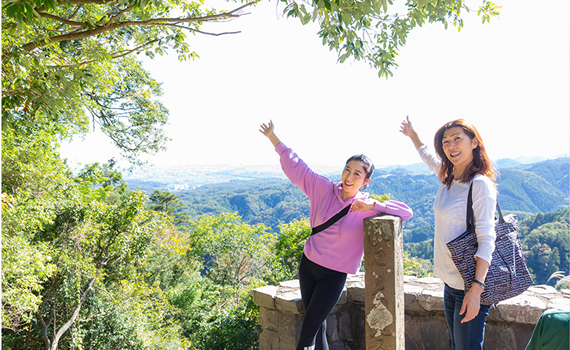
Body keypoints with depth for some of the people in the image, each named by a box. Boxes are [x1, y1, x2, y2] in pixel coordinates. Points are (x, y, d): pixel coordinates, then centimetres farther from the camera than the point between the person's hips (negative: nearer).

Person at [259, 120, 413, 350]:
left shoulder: (366, 208, -13)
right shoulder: (324, 188, -6)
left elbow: (406, 212, -18)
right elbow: (295, 166, -1)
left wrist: (372, 206, -26)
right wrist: (273, 137, -1)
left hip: (334, 275, -3)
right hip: (308, 264, 4)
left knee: (308, 329, -3)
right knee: (317, 325, 16)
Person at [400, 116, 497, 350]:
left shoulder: (480, 184, -15)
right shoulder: (448, 177, 8)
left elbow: (486, 240, -20)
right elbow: (429, 157, 32)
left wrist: (476, 289, -24)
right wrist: (412, 135, 44)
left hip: (470, 285, -8)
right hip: (451, 282, 8)